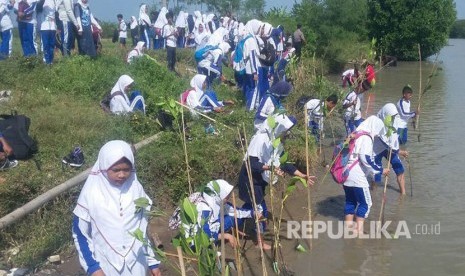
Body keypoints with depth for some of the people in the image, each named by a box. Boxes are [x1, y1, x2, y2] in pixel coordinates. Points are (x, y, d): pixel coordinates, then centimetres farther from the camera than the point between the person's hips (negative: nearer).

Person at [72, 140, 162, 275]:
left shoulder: (136, 189, -6)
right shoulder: (91, 193, -13)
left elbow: (146, 228, 4)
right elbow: (79, 233, -5)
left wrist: (153, 261, 6)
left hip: (136, 265, 2)